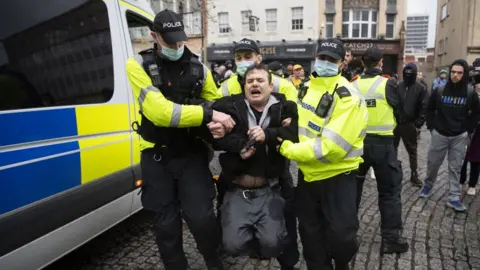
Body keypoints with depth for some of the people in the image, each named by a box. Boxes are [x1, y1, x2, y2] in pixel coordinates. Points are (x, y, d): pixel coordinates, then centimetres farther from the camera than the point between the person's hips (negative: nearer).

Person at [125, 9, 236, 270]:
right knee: (167, 224, 9)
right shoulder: (138, 65, -9)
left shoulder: (198, 68, 1)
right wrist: (208, 115, -28)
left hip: (191, 152, 1)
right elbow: (159, 111, -22)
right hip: (157, 155, -1)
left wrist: (218, 125, -16)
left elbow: (217, 104, 9)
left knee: (201, 217, -5)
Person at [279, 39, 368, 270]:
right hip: (307, 174, 6)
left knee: (340, 236, 2)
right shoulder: (305, 88, 5)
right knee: (310, 234, 16)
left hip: (337, 177, -6)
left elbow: (331, 147, -27)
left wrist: (289, 149, -21)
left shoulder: (348, 98, -20)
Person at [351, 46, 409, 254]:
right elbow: (399, 109, -1)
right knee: (389, 192, 8)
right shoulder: (388, 83, -10)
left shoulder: (353, 84, -2)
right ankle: (391, 239, 12)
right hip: (382, 143, -3)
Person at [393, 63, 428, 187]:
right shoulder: (397, 85, 2)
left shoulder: (421, 88, -3)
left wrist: (418, 124, -10)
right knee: (392, 148, 12)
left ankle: (414, 175, 18)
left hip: (409, 124, -2)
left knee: (412, 151, 9)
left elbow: (424, 107, -5)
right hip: (395, 122, 2)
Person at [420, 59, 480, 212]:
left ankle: (454, 198, 12)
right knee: (433, 163, 10)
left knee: (455, 168, 6)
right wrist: (431, 126, 3)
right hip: (439, 134, 0)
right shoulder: (440, 90, -5)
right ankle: (428, 184, 34)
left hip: (459, 137, 0)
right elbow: (430, 109, 8)